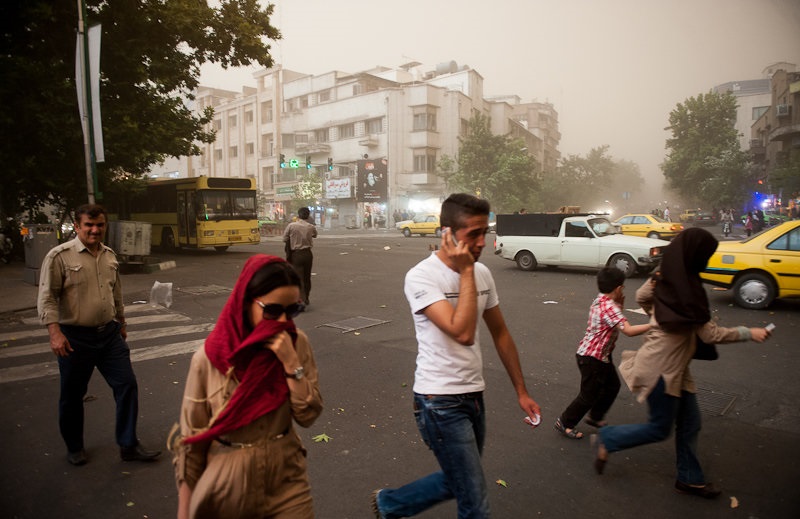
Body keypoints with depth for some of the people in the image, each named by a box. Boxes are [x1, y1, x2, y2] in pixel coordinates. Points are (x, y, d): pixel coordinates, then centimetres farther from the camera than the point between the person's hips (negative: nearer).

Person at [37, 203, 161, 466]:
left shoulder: (110, 255, 8)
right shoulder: (60, 256, -10)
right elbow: (46, 298, -12)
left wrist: (121, 323, 23)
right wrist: (55, 332, -22)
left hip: (110, 334, 5)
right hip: (75, 338, -5)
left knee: (127, 385, 3)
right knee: (72, 395, 11)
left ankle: (128, 445, 16)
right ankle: (74, 448, 32)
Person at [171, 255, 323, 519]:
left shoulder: (296, 345, -11)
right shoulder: (209, 358, -16)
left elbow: (308, 415, -10)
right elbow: (189, 439, -7)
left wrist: (291, 362, -22)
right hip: (227, 488, -1)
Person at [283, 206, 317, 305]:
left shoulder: (291, 226, -7)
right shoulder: (311, 227, -1)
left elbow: (286, 241, -3)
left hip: (295, 254, -2)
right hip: (307, 254, 2)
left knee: (299, 278, -2)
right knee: (307, 277, 16)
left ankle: (301, 300, -14)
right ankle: (306, 299, 28)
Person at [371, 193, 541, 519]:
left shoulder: (482, 273, 2)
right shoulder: (421, 277, -19)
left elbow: (500, 333, 11)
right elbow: (462, 332, -30)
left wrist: (521, 390, 14)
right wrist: (465, 271, -23)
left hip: (474, 396, 7)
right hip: (440, 402, -7)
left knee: (457, 484, 22)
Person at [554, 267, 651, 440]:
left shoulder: (600, 301, 4)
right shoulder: (609, 307, -26)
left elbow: (617, 315, 15)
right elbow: (629, 330, -33)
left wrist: (620, 301, -1)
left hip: (602, 355, 10)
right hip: (592, 357, -10)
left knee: (612, 386, 22)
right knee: (589, 395, 2)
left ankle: (595, 417, 38)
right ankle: (564, 423, 16)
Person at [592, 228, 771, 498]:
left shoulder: (666, 276, 1)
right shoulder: (688, 288, -24)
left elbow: (641, 296, 18)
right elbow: (711, 334, -18)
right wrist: (749, 333, -9)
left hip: (674, 366, 9)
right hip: (661, 368, -9)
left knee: (689, 422, 18)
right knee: (659, 429, 6)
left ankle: (690, 478, 32)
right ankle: (607, 439, 19)